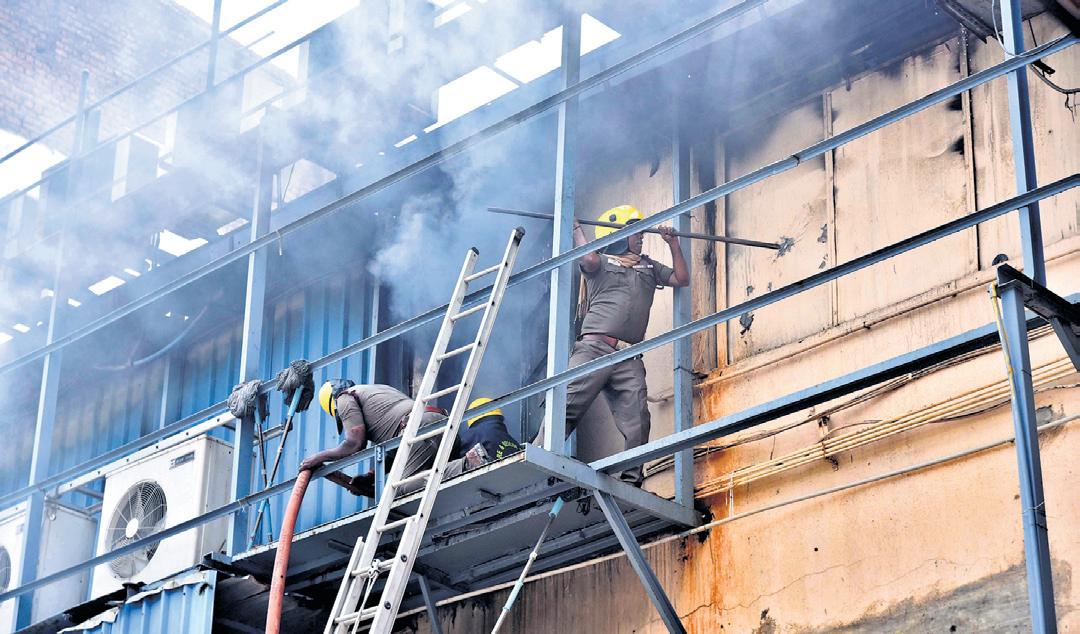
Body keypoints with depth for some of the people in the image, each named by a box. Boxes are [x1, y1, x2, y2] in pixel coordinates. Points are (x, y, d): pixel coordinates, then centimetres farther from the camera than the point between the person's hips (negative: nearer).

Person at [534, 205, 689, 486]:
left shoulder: (649, 267, 29)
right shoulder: (601, 262, 13)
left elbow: (681, 279, 19)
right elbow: (589, 258, -10)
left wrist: (673, 243, 15)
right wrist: (576, 229, 2)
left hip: (629, 359, 4)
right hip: (594, 348, -4)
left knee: (637, 424, -9)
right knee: (567, 407, -15)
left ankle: (631, 479, -9)